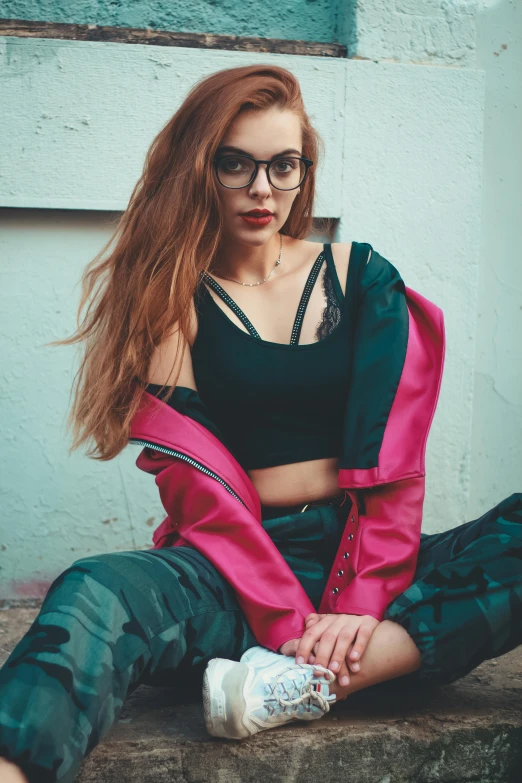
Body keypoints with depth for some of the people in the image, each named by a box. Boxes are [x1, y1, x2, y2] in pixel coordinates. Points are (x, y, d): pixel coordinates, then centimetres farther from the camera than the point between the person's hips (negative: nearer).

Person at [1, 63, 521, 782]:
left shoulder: (360, 276, 10)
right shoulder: (172, 296, 5)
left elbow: (393, 454, 0)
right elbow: (197, 483, -7)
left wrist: (363, 597, -15)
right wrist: (289, 621, -19)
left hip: (360, 559, 3)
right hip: (229, 575, -2)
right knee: (95, 594, -35)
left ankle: (310, 684, -30)